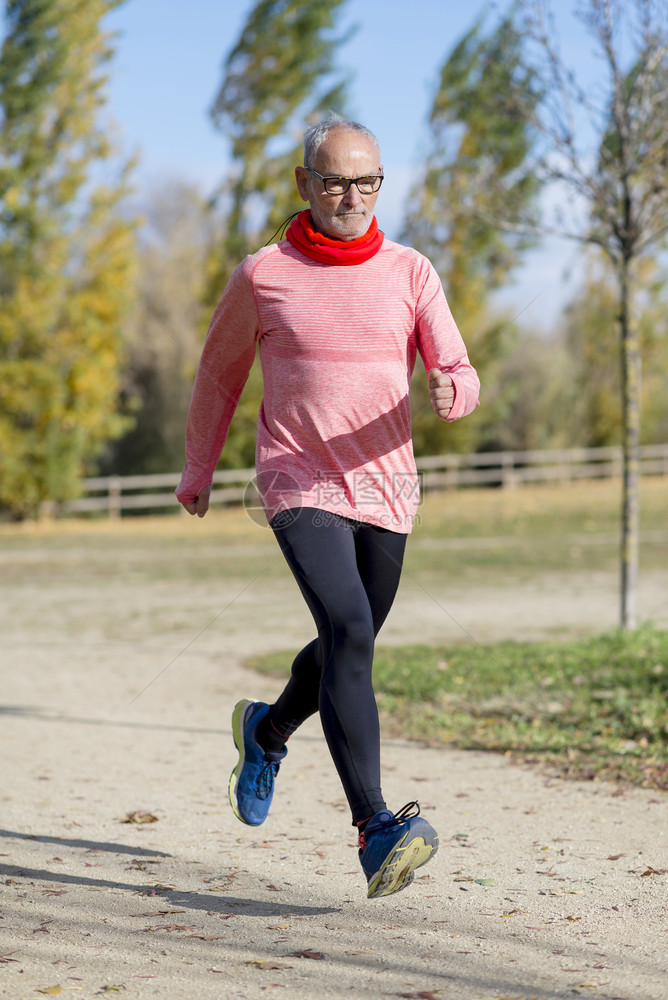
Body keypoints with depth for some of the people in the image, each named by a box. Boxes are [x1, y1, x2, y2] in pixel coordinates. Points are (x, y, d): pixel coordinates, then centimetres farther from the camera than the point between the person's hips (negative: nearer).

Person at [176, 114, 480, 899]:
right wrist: (198, 470, 20)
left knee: (348, 647, 18)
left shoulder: (410, 273, 2)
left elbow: (460, 377, -4)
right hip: (300, 488, -4)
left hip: (386, 489, 4)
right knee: (349, 633, -24)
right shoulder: (263, 275, -2)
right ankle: (375, 832, -30)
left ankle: (268, 730, 51)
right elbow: (220, 371, 13)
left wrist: (451, 390, -29)